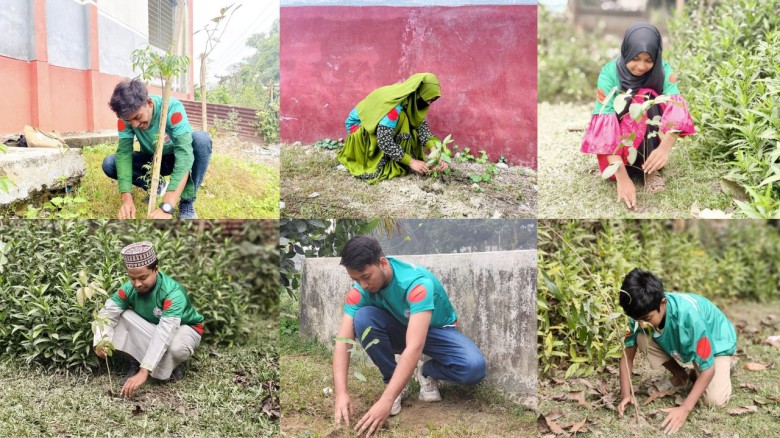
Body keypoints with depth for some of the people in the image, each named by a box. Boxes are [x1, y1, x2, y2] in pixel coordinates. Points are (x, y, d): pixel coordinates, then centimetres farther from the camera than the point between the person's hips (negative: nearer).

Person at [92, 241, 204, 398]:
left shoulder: (173, 294, -36)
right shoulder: (129, 288, -21)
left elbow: (163, 334, -45)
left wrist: (143, 372, -52)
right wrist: (100, 341, -44)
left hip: (184, 327, -4)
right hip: (151, 326, 5)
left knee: (176, 348, -39)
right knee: (123, 315, -22)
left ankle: (174, 364, -4)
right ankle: (135, 363, -8)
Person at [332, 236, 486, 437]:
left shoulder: (417, 283, -38)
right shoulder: (360, 291, -23)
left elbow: (414, 347, -45)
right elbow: (343, 341, -26)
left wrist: (385, 401, -52)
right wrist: (341, 393, -41)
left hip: (437, 331, -3)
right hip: (400, 329, 3)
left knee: (474, 367, -33)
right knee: (363, 317, -29)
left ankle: (427, 372, 0)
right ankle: (393, 381, -9)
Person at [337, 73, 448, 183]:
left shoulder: (410, 98, -13)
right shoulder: (393, 106, -36)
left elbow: (421, 125, -10)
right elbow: (384, 141, -38)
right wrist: (410, 162, -33)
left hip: (374, 122, 8)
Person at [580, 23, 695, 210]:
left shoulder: (663, 70, -13)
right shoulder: (610, 72, -21)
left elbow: (675, 108, -28)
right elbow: (604, 120, -31)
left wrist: (665, 147, -49)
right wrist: (622, 176, -43)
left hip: (651, 138, 2)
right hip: (620, 139, -2)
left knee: (650, 102, -27)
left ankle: (651, 169, -22)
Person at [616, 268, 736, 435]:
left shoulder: (689, 315, -43)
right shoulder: (642, 311, -28)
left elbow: (708, 368, -34)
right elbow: (628, 355, -18)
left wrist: (685, 409, -40)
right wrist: (626, 395, -31)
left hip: (716, 342, -4)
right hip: (681, 342, 4)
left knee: (715, 400, -25)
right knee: (642, 339, -24)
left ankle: (724, 368, 10)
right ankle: (679, 374, 3)